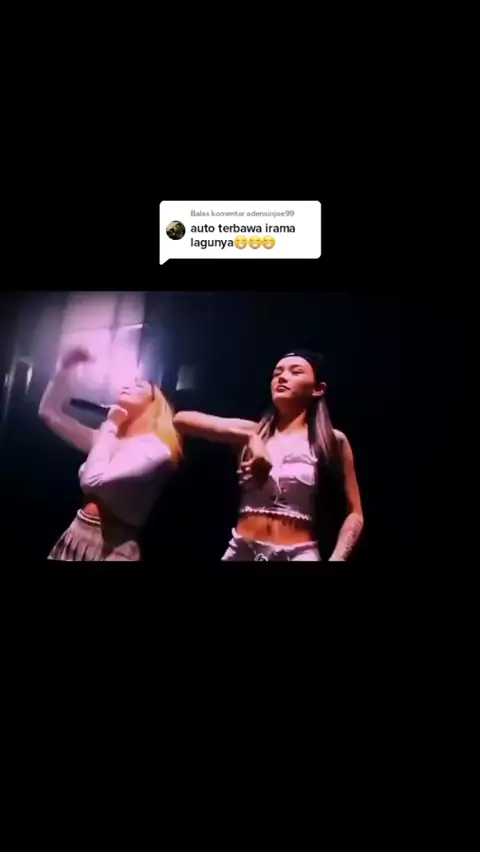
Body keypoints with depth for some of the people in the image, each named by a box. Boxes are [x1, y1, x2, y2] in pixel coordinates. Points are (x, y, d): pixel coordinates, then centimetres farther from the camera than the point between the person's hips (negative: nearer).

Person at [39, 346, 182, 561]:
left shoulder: (154, 449, -10)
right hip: (77, 536, 7)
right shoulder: (110, 437, 11)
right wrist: (66, 368, 5)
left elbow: (93, 480, -22)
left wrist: (109, 425, -9)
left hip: (111, 546, -6)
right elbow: (50, 412, 15)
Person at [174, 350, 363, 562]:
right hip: (241, 551, 2)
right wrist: (250, 437, -14)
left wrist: (336, 558, -13)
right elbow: (180, 419, -3)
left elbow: (354, 514, 5)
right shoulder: (252, 431, 7)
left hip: (299, 554, -1)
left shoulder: (333, 441, 4)